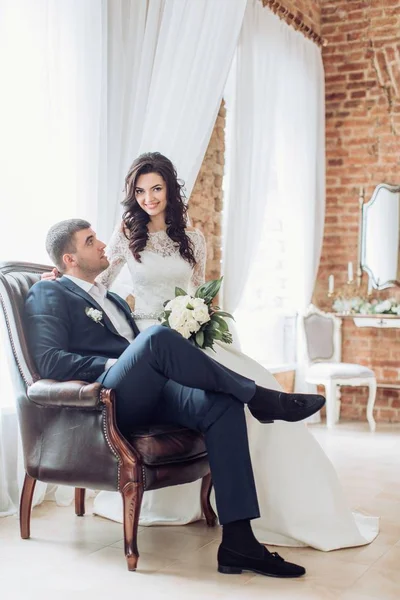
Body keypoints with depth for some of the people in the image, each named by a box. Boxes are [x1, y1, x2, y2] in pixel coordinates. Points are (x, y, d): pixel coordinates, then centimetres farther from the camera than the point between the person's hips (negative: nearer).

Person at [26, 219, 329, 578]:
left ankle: (238, 542, -24)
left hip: (145, 398, 7)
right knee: (157, 336, -32)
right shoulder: (48, 295, 8)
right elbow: (48, 361, -8)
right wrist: (111, 366, -13)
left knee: (222, 404, -20)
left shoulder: (114, 301, 32)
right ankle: (259, 397, -14)